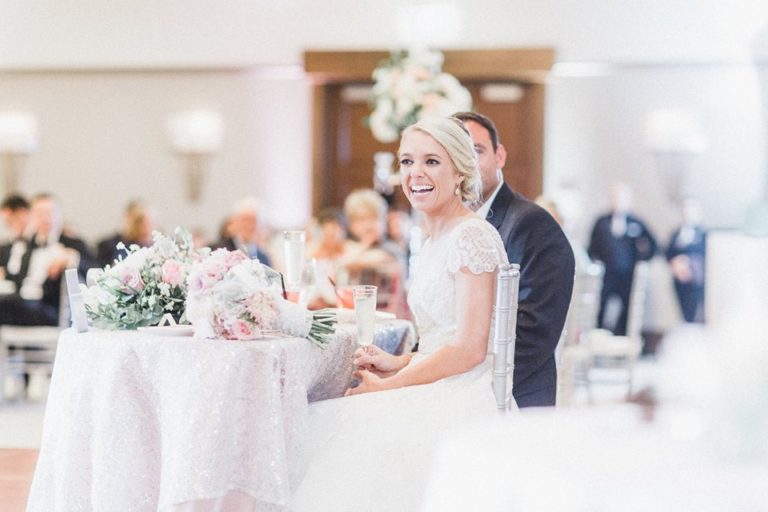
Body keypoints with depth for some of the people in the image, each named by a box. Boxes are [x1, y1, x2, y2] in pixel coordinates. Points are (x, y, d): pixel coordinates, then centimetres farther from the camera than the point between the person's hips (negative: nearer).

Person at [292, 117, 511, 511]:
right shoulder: (433, 243, 19)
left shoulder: (473, 236, -10)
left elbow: (469, 349, -16)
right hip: (436, 400, 9)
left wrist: (386, 386, -11)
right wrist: (399, 363, 8)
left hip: (460, 403, -9)